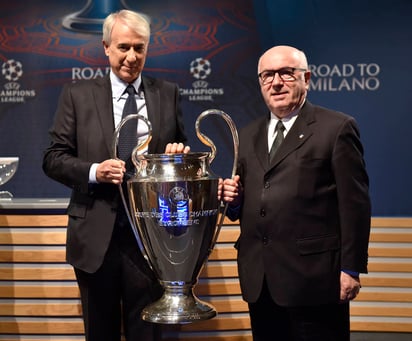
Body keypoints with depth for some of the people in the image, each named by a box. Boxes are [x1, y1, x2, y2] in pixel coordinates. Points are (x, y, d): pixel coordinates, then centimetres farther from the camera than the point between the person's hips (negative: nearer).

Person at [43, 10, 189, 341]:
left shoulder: (168, 93, 8)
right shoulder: (77, 95, 3)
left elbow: (181, 153, 15)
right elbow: (54, 158, 1)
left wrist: (179, 155, -9)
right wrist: (93, 171, -16)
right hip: (96, 236, 0)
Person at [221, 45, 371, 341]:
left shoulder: (337, 128, -2)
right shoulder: (248, 136, 16)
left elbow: (355, 203, -7)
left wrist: (351, 269, -11)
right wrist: (233, 199, -1)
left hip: (314, 278, -5)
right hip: (259, 281, 6)